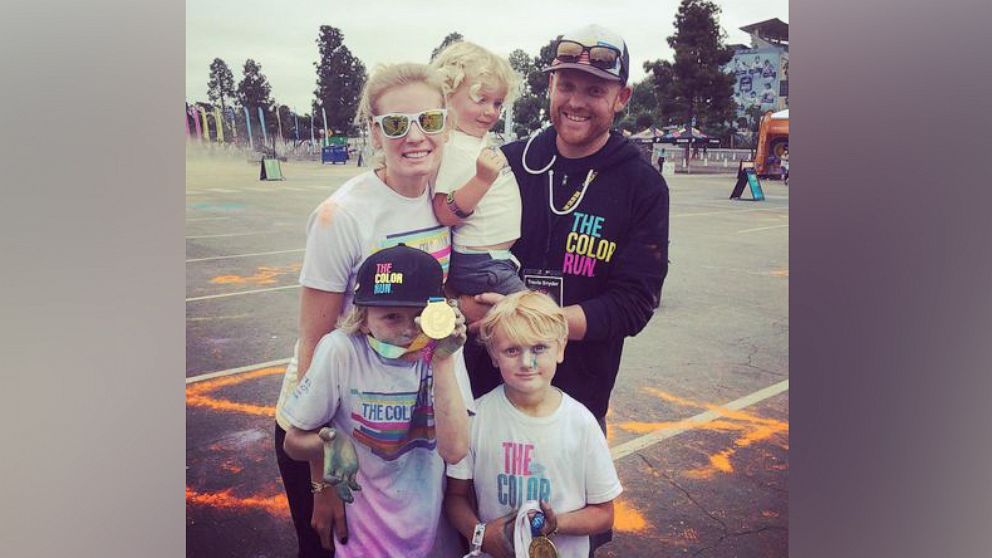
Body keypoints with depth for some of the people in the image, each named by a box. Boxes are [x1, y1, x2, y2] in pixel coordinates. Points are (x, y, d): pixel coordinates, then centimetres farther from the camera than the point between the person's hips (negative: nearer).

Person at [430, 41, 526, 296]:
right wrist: (483, 179, -34)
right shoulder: (451, 146, -18)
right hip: (480, 266, -10)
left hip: (500, 258, 10)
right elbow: (445, 213, -26)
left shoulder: (480, 139, 12)